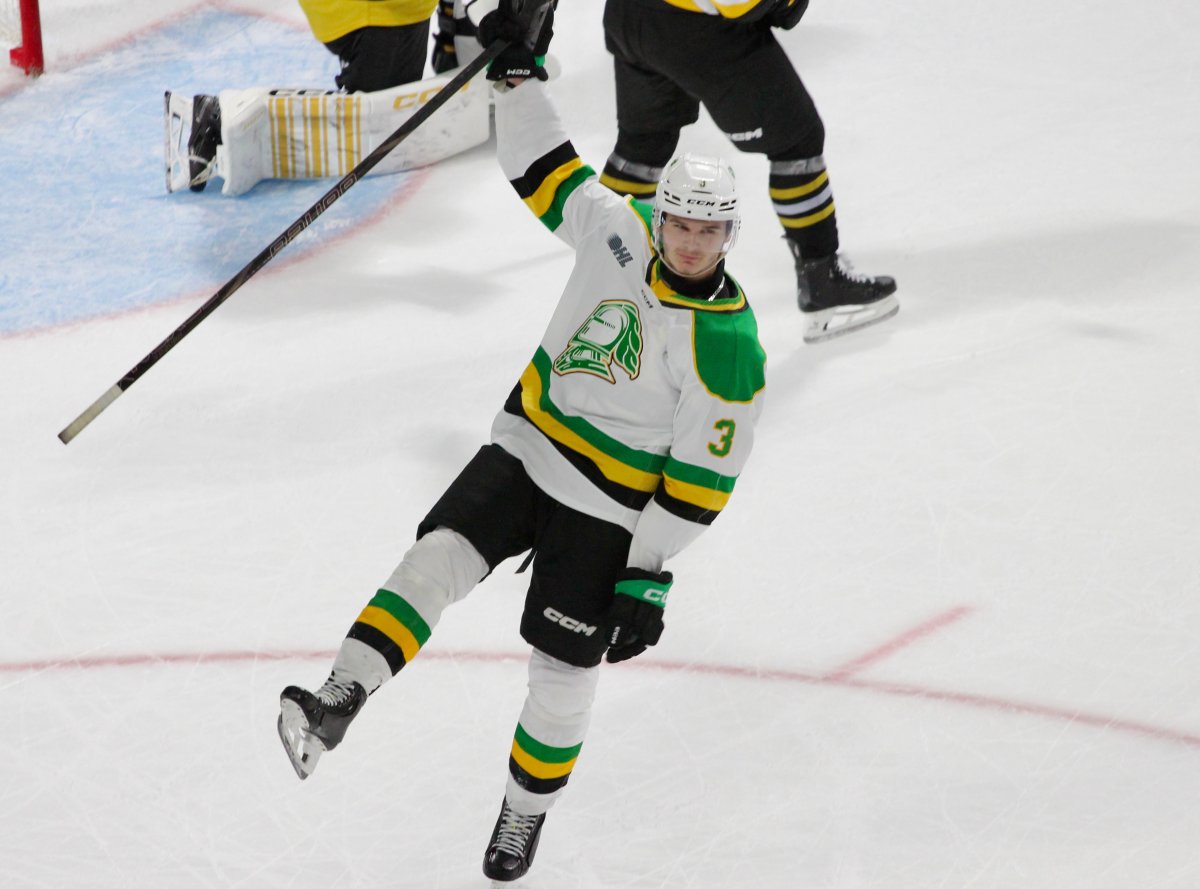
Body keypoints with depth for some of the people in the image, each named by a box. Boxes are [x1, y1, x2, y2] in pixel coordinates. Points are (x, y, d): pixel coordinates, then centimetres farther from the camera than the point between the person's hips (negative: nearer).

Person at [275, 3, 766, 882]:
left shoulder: (727, 345, -22)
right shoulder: (620, 228, -7)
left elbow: (699, 478, -19)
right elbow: (545, 170, 6)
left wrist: (649, 579, -18)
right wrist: (519, 74, -4)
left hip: (609, 507, -5)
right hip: (527, 446, 5)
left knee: (565, 663, 2)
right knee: (440, 556, -17)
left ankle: (526, 811, 24)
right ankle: (340, 700, -28)